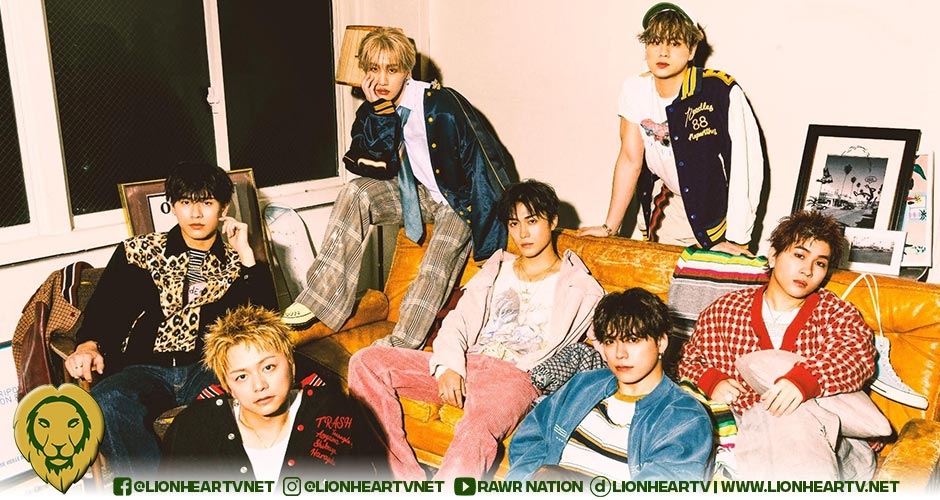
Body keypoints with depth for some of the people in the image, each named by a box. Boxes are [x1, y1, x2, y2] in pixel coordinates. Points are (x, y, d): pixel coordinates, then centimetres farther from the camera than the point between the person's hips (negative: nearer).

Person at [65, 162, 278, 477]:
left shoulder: (237, 262, 17)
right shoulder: (139, 252, 18)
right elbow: (103, 309, 15)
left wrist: (245, 254, 0)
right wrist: (89, 344, -8)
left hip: (210, 369, -1)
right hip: (146, 368, 1)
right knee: (106, 403, -34)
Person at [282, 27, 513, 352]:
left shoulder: (441, 104, -22)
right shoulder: (371, 112, -4)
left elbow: (478, 159, -19)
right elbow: (376, 169, -16)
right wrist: (380, 110, -24)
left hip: (457, 198, -5)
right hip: (417, 192, 5)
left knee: (435, 271, -20)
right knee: (355, 193, -17)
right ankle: (323, 293, -15)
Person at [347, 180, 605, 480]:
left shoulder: (580, 287, 13)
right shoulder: (497, 269, 24)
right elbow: (458, 320, 14)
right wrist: (449, 366, -6)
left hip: (516, 376, -5)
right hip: (465, 365, 5)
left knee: (476, 431, -39)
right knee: (366, 362, -15)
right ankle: (408, 480, -22)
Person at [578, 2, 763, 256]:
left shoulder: (722, 92, -22)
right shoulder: (634, 90, -7)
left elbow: (745, 166, -22)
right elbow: (630, 160, -2)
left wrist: (736, 239, -25)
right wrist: (610, 227, -5)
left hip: (721, 204, -3)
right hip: (668, 207, 4)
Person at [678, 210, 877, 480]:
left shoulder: (835, 311, 16)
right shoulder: (726, 309, 17)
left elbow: (858, 352, -5)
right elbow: (689, 358, 24)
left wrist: (805, 378, -27)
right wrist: (711, 380, -2)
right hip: (755, 421, 0)